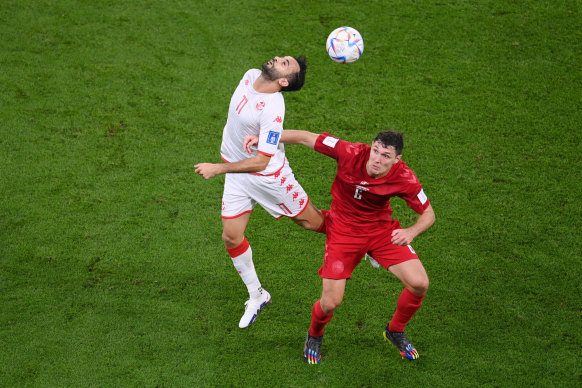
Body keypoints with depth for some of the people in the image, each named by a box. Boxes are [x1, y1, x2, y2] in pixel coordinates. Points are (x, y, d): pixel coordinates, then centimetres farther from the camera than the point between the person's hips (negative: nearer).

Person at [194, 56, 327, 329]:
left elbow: (260, 162, -33)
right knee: (231, 237, 5)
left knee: (310, 220, 7)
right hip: (237, 175, 7)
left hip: (268, 176, -7)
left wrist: (218, 168, -32)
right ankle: (256, 295, 24)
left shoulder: (273, 110, -31)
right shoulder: (250, 76, -8)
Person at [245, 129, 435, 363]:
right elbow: (306, 138, -16)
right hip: (343, 231, -2)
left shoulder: (405, 179, -22)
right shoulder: (351, 154, -26)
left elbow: (428, 214, -9)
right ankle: (314, 336, 29)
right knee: (330, 304, -9)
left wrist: (411, 232, -31)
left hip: (381, 229, 2)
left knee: (419, 284, -12)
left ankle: (395, 331, 19)